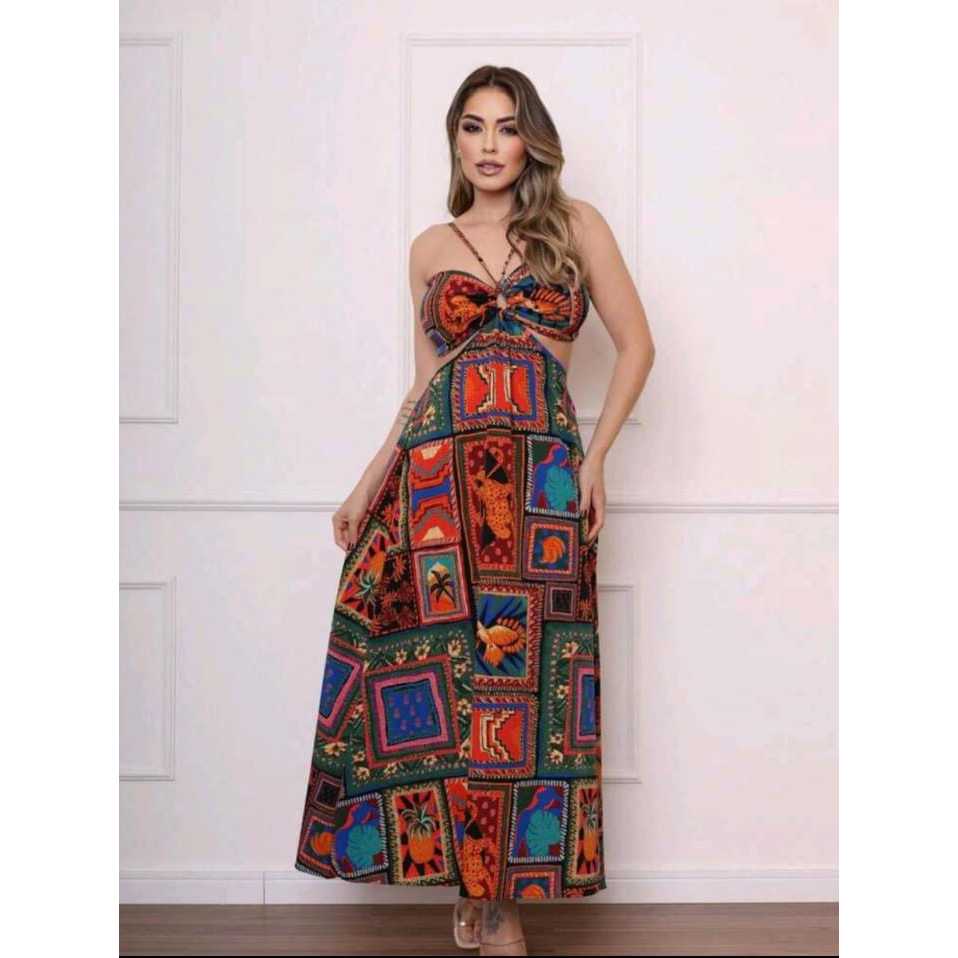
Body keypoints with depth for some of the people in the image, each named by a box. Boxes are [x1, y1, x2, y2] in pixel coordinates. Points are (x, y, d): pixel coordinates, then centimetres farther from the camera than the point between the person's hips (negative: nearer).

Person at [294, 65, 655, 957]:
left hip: (541, 476, -2)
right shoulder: (432, 248, 14)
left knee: (523, 673, -2)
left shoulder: (575, 224, 8)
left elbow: (635, 345, 6)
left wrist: (595, 458, -2)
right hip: (439, 466, 2)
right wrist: (368, 484, 12)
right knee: (444, 670, -2)